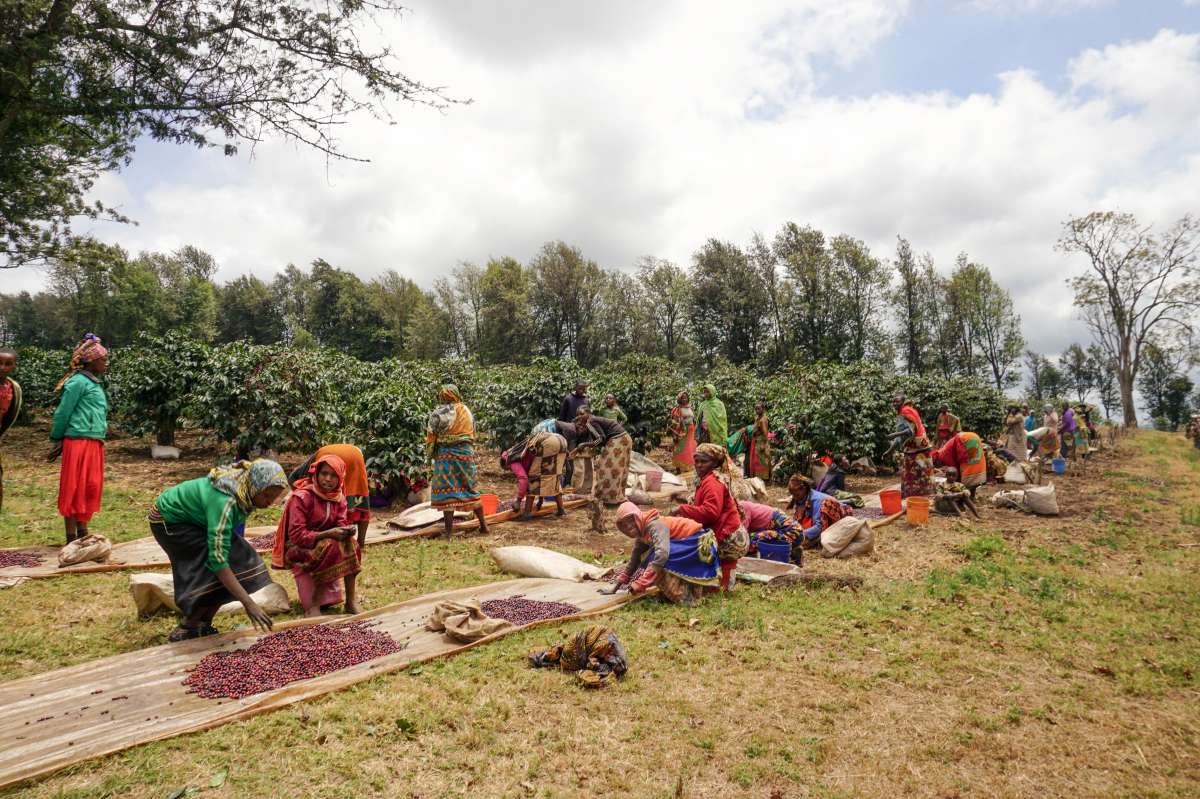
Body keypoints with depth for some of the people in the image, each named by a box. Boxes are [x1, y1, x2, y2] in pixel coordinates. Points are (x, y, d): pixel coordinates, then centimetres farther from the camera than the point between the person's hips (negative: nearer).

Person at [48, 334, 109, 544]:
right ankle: (71, 539, 4)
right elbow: (62, 413, -9)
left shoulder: (94, 383, 15)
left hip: (94, 443, 8)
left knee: (90, 488, 13)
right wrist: (57, 440, -2)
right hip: (79, 442, -8)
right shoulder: (78, 382, -10)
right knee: (74, 489, -2)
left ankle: (82, 533, 22)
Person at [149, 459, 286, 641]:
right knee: (214, 571, -18)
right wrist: (248, 604, -44)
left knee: (237, 560, -5)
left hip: (194, 517, 7)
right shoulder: (224, 501, -40)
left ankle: (203, 626, 7)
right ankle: (183, 632, 0)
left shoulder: (245, 489, -17)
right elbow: (218, 559, -42)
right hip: (169, 520, -7)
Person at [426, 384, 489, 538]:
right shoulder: (467, 411, 8)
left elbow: (431, 436, -2)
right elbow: (472, 434, 10)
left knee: (446, 491, 1)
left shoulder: (439, 413, -5)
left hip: (446, 455, -4)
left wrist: (432, 452, 12)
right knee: (469, 490, 16)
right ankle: (483, 525, 20)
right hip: (467, 453, 4)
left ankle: (449, 531, -1)